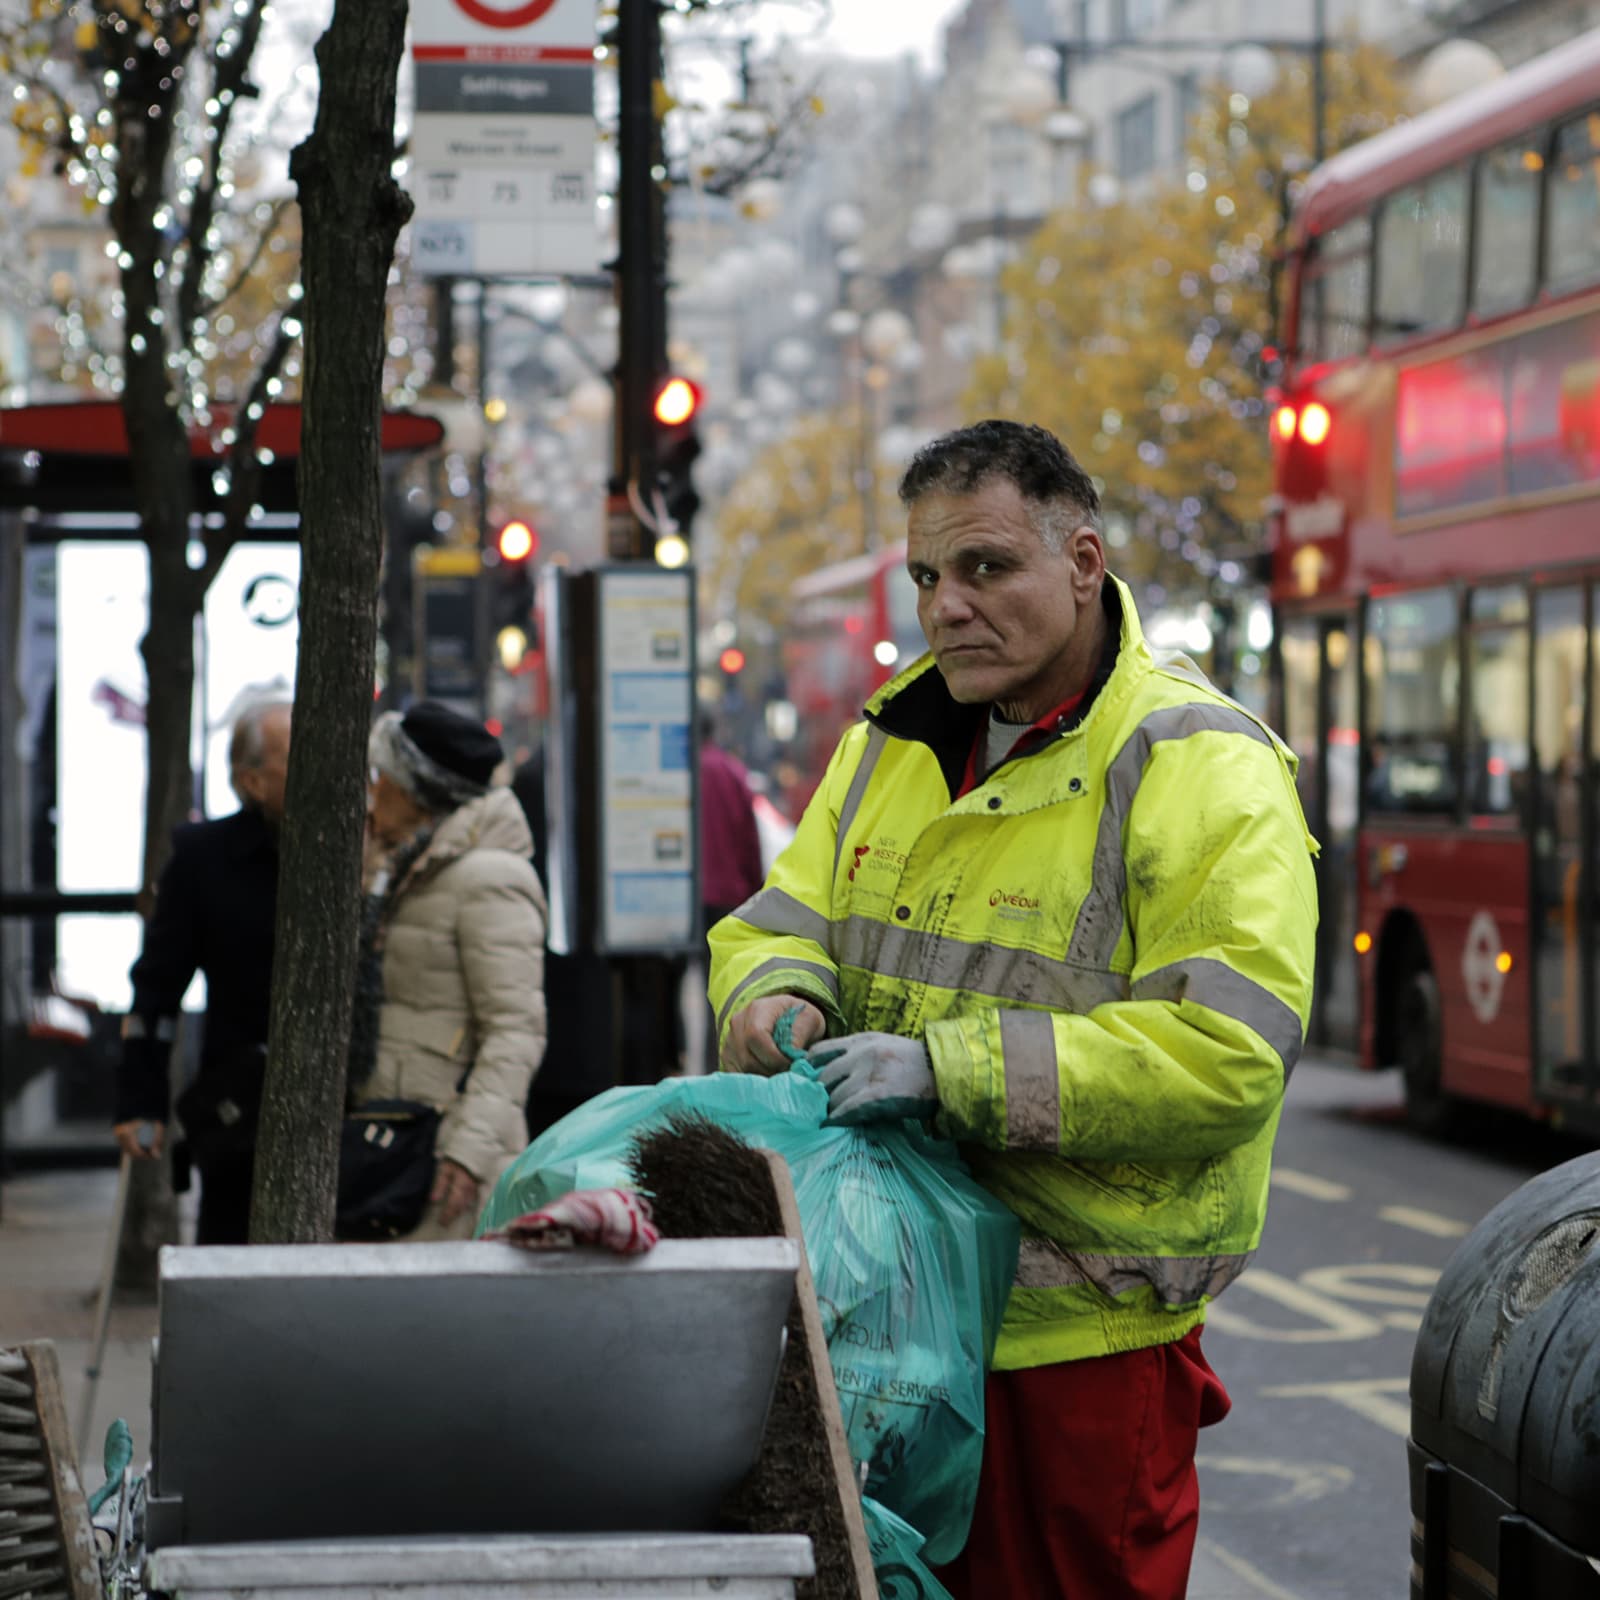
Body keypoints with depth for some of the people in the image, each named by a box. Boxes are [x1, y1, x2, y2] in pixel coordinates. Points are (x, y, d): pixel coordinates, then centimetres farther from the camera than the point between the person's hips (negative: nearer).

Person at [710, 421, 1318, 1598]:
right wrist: (775, 991, -9)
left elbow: (1229, 1051, -21)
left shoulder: (1204, 771, -11)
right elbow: (781, 920, 18)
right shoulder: (894, 742, 12)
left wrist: (951, 1068, -25)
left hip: (1086, 1332, -6)